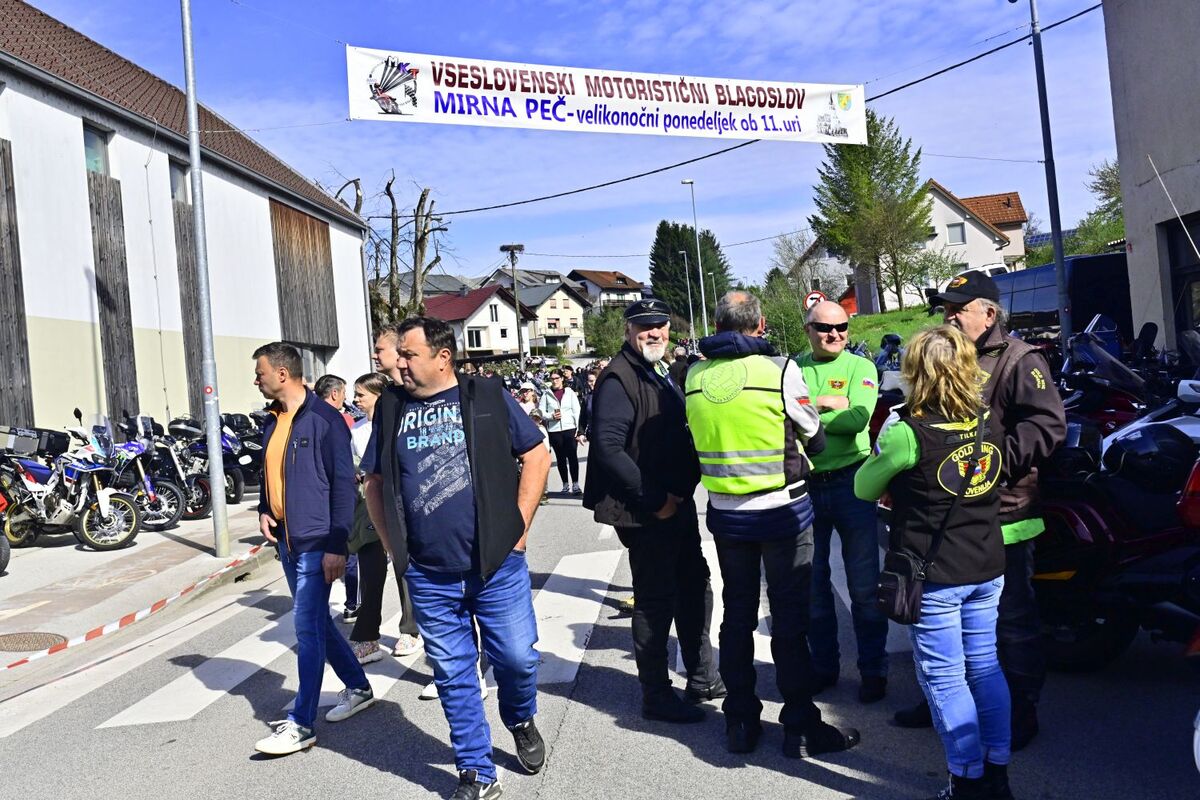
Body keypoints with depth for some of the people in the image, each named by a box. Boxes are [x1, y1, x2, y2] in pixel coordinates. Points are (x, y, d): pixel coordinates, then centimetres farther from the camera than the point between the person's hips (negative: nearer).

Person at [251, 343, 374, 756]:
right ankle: (359, 688, 32)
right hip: (286, 539, 9)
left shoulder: (325, 420, -14)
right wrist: (264, 510, 5)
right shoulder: (273, 422, 11)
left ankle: (300, 724, 2)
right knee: (316, 622, 16)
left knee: (308, 627, -6)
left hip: (316, 542, -9)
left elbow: (343, 483, -16)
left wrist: (336, 545, -19)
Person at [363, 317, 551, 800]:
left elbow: (536, 456, 1)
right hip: (429, 576, 2)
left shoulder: (488, 397, -2)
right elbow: (374, 482, 15)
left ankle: (521, 721, 39)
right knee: (453, 674, 9)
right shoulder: (390, 408, 6)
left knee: (517, 658, 5)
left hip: (497, 565, -2)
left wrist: (518, 526, -3)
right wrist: (394, 545, 8)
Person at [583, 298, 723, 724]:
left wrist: (683, 488, 6)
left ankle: (702, 679, 32)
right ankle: (656, 696, 14)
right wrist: (654, 500, -21)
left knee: (695, 587, 17)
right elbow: (608, 448, -24)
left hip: (677, 504, 10)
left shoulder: (662, 374, 15)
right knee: (656, 600, 0)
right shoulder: (618, 379, -15)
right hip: (644, 511, -9)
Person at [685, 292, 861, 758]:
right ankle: (800, 728, 14)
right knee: (789, 619, 5)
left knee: (737, 615, 15)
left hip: (725, 513, 4)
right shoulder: (780, 370, -14)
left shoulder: (695, 377, -2)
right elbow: (814, 438, -3)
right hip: (783, 510, -4)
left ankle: (741, 723, 24)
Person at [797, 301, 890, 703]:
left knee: (864, 584, 5)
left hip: (850, 483, -2)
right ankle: (823, 665, 29)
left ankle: (873, 670, 20)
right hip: (804, 485, 3)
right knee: (812, 581, 13)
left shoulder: (860, 367, -1)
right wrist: (824, 403, -17)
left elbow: (857, 418, -16)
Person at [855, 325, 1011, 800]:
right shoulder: (989, 423, -1)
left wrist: (897, 490, 13)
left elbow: (863, 488, -8)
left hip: (935, 575, -6)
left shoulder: (909, 432, -20)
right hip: (987, 569, 7)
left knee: (944, 679, 7)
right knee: (985, 667, 18)